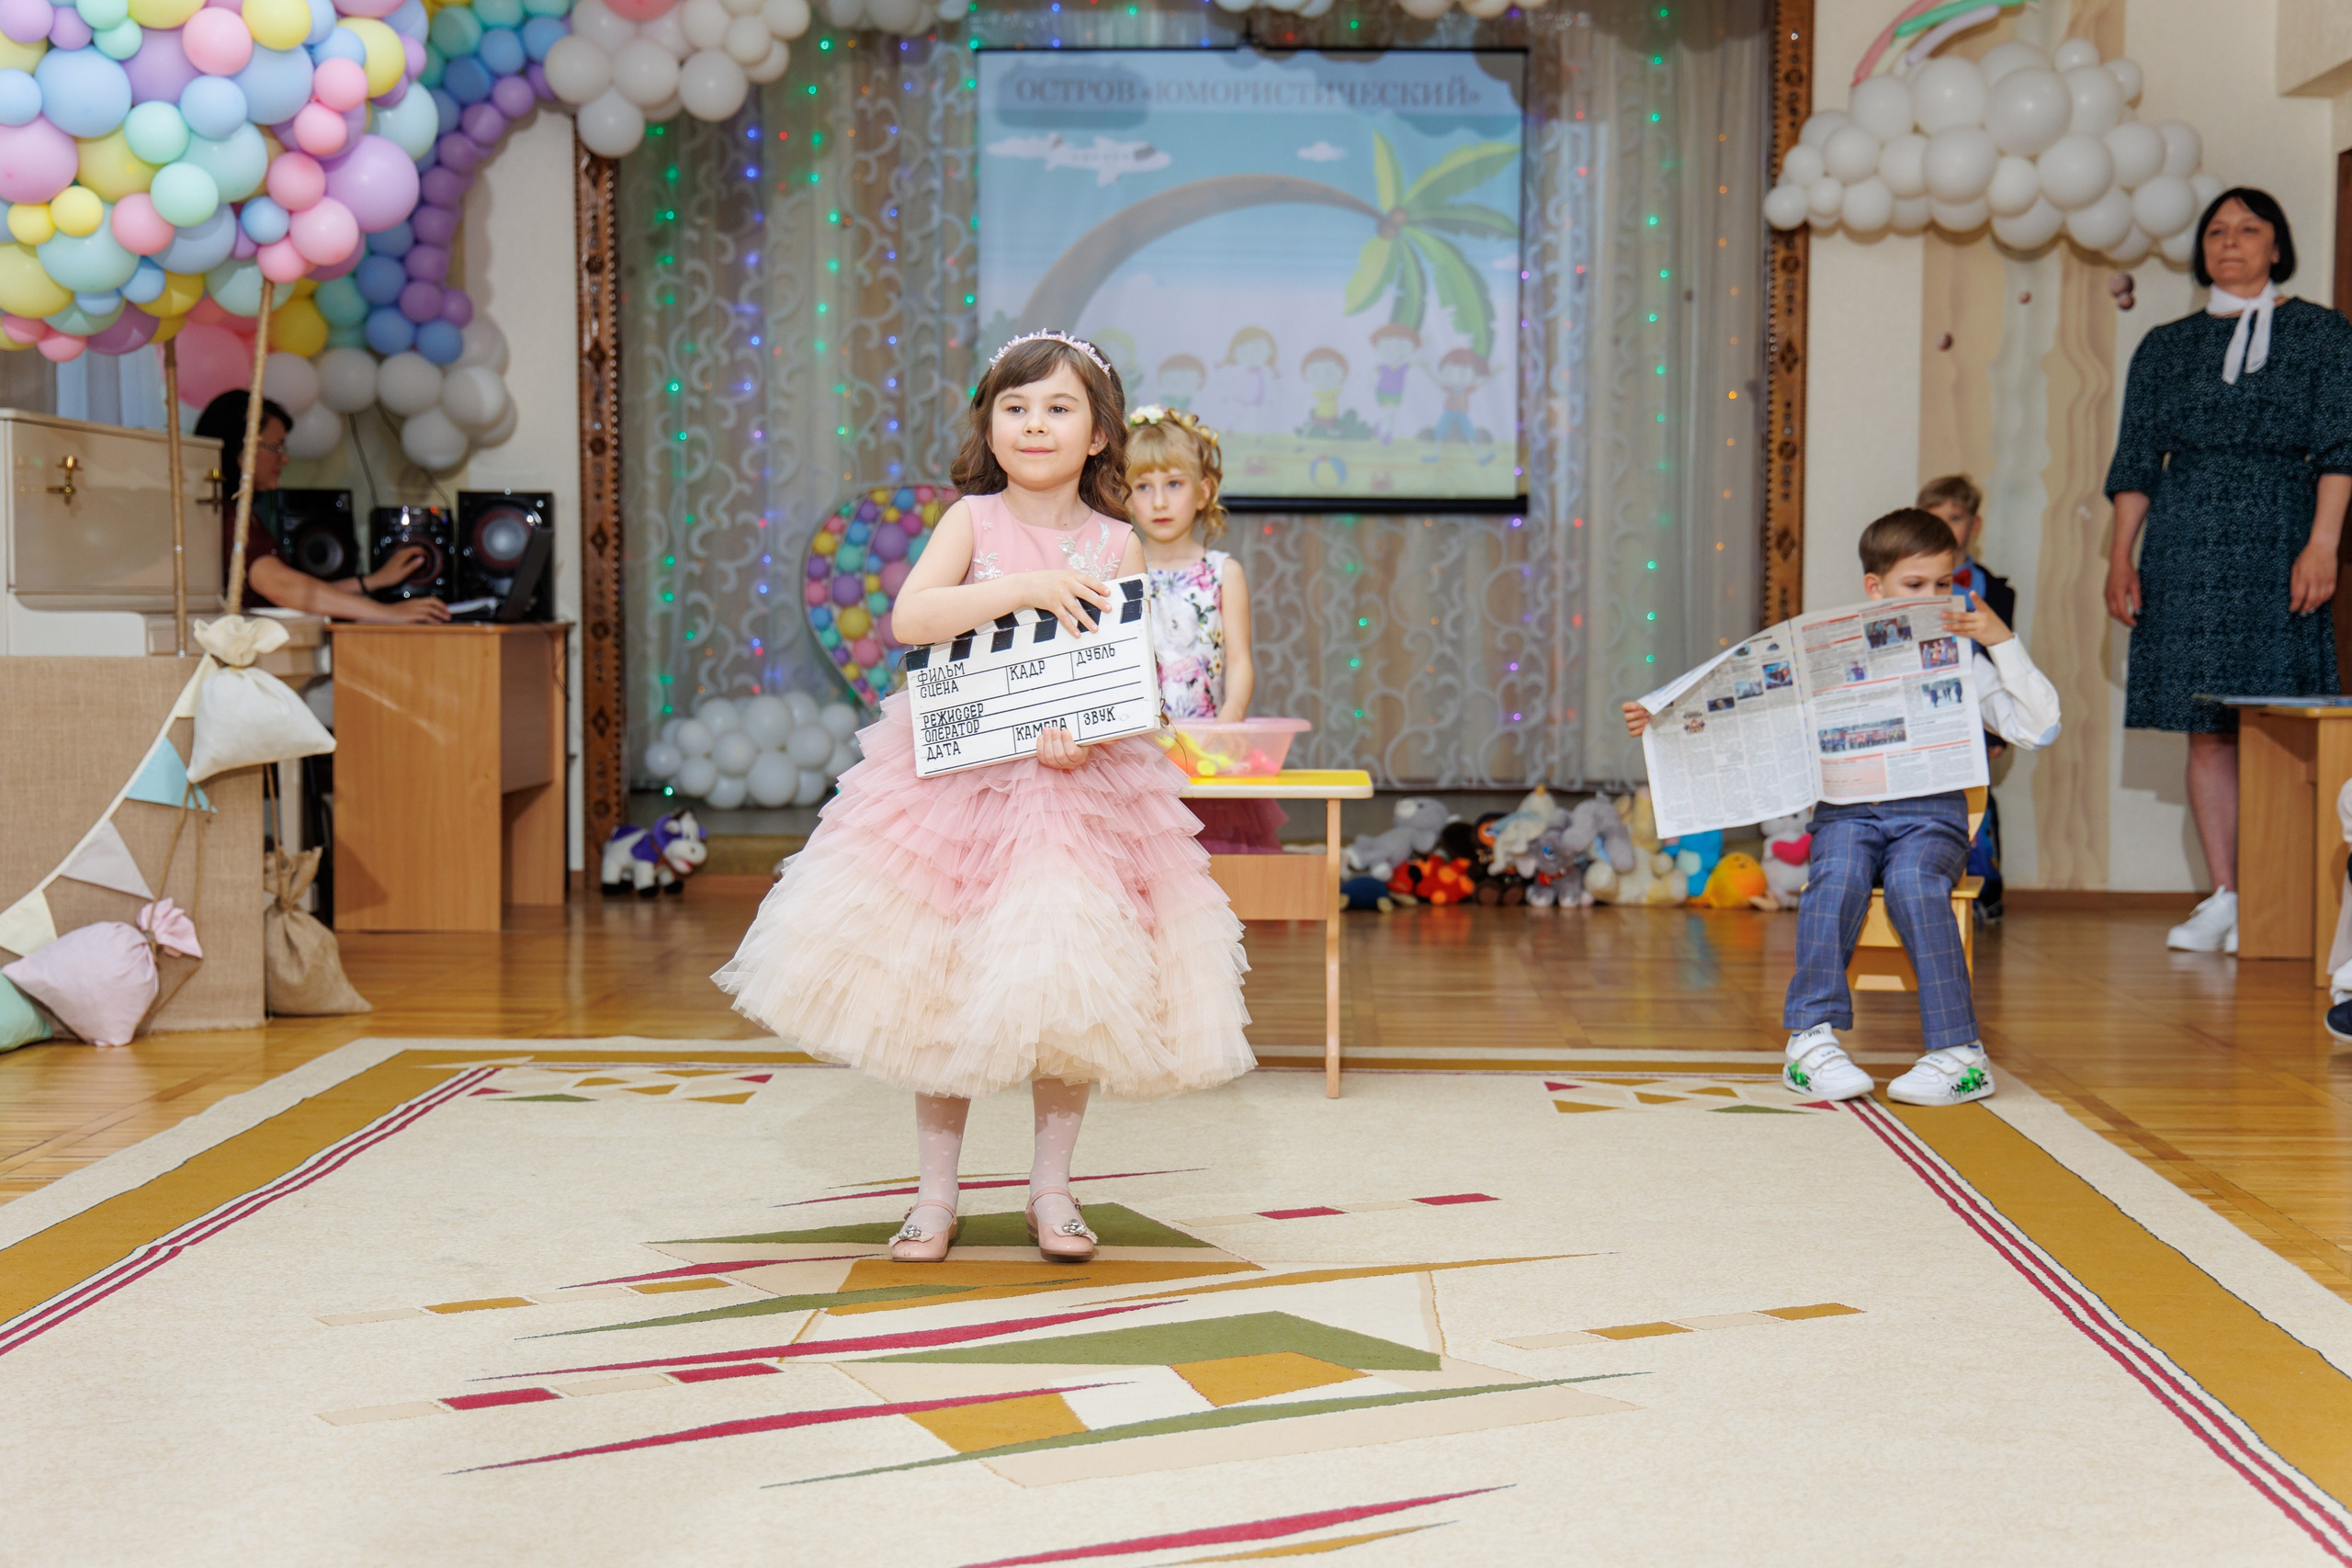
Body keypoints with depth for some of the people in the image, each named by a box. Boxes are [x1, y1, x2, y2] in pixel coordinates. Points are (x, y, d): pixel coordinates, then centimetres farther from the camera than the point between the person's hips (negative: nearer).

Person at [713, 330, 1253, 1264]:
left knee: (1068, 992, 1)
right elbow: (909, 617, -17)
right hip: (957, 777, -1)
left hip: (1081, 781, 1)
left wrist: (1085, 733, -20)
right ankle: (935, 1194, 14)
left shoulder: (1116, 545, 2)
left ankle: (1052, 1189, 17)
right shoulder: (973, 520, -2)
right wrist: (1029, 587, -23)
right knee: (938, 989, 2)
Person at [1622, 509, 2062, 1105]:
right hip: (1847, 809, 1)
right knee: (1837, 877, -33)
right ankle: (1812, 1039, -27)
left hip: (1931, 813, -1)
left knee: (1913, 881, -33)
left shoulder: (1963, 663, 13)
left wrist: (2004, 643, -3)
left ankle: (1958, 1050, -29)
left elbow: (2039, 730, 5)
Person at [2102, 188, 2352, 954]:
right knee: (2206, 729, 0)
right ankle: (2222, 898, 4)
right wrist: (2120, 556, 3)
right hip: (2186, 545, 3)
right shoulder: (2166, 347, 15)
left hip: (2279, 542, -2)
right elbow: (2136, 458, 13)